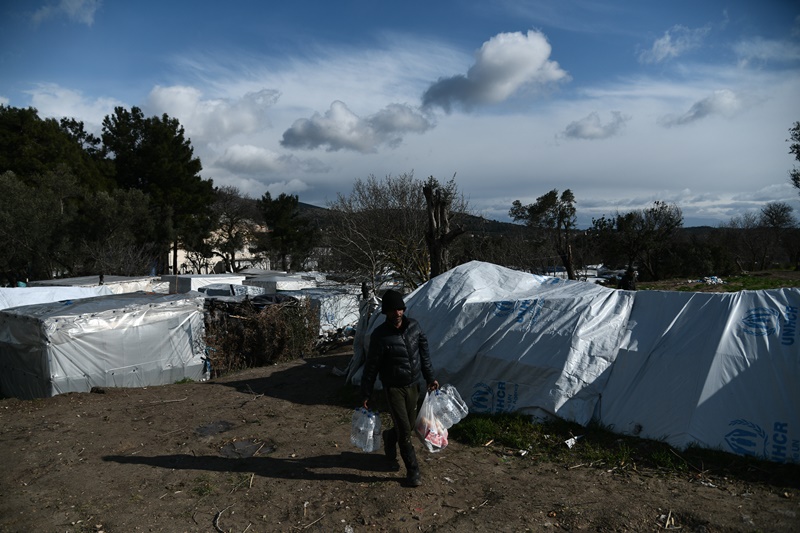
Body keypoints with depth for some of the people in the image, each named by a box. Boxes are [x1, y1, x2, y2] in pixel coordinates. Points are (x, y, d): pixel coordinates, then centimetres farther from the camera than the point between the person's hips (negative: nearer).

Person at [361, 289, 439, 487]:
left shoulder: (413, 326, -4)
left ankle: (389, 438, 46)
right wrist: (366, 394, -5)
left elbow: (424, 352, 9)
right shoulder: (380, 335, -18)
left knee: (409, 426, 15)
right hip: (394, 388, -5)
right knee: (404, 432, -4)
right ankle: (412, 471, 12)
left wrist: (430, 377, 12)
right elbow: (371, 367, -10)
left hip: (413, 386, 5)